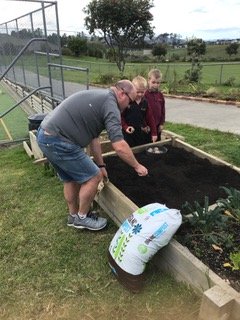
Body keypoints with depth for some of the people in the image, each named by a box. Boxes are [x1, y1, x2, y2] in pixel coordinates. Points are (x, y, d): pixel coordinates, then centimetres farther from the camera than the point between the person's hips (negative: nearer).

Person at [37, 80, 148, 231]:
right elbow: (119, 146, -19)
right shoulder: (110, 104, -11)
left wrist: (100, 165, 20)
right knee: (93, 177, 1)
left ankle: (73, 215, 38)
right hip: (58, 141, -10)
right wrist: (137, 166, -4)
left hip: (46, 136, 10)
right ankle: (82, 218, 19)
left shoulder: (100, 97, 20)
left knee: (71, 178, 23)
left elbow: (94, 137, 19)